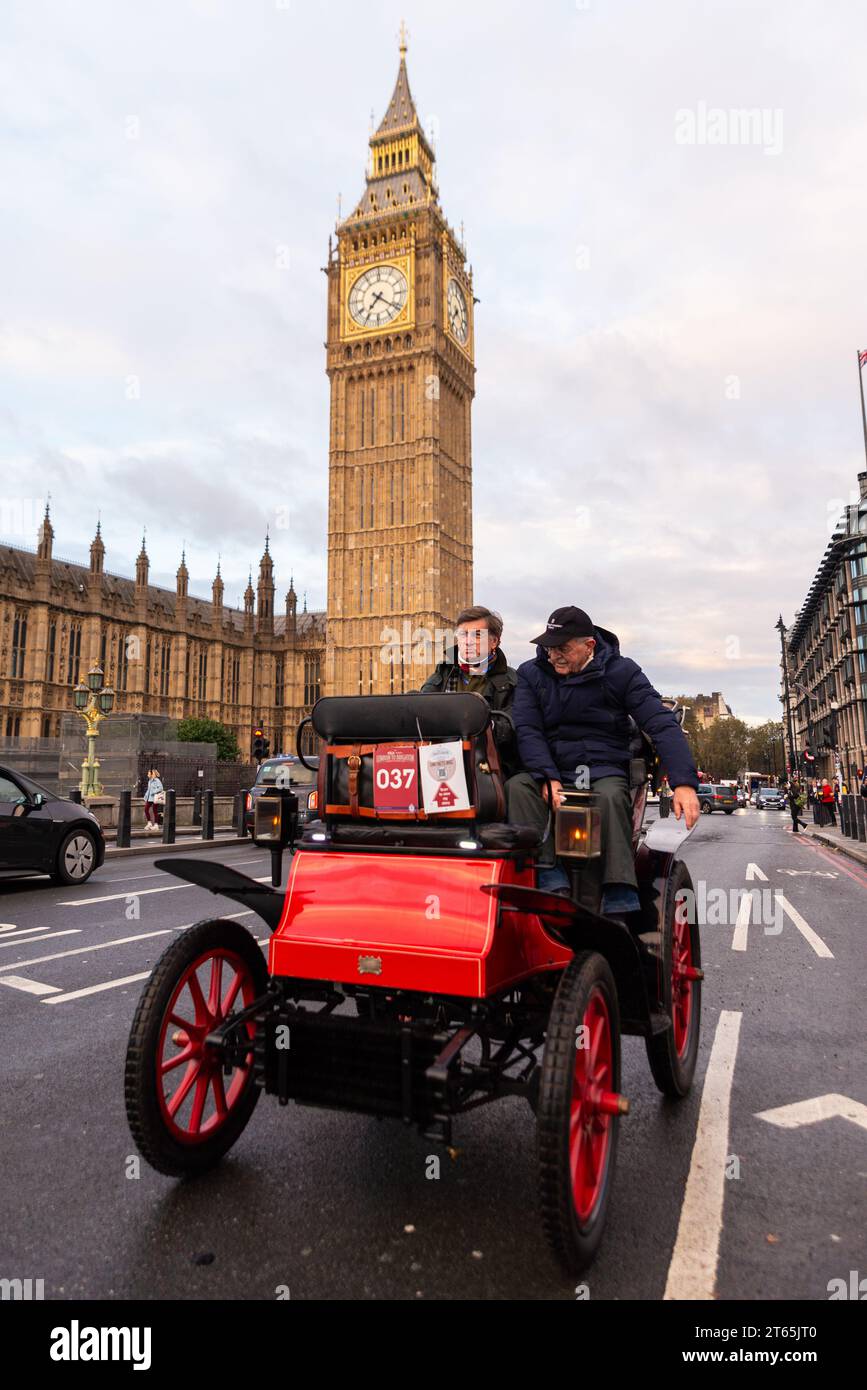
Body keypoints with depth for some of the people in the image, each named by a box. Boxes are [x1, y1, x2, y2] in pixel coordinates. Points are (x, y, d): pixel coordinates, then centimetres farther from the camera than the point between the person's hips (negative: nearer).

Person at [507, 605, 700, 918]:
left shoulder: (620, 671, 1)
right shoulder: (532, 673, 8)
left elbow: (662, 725, -8)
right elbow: (527, 731, -3)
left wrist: (684, 783, -22)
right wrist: (547, 777, -21)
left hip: (605, 769, -2)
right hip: (551, 770, 2)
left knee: (611, 797, -35)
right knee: (517, 787, -28)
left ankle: (620, 907, -37)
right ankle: (550, 881, -36)